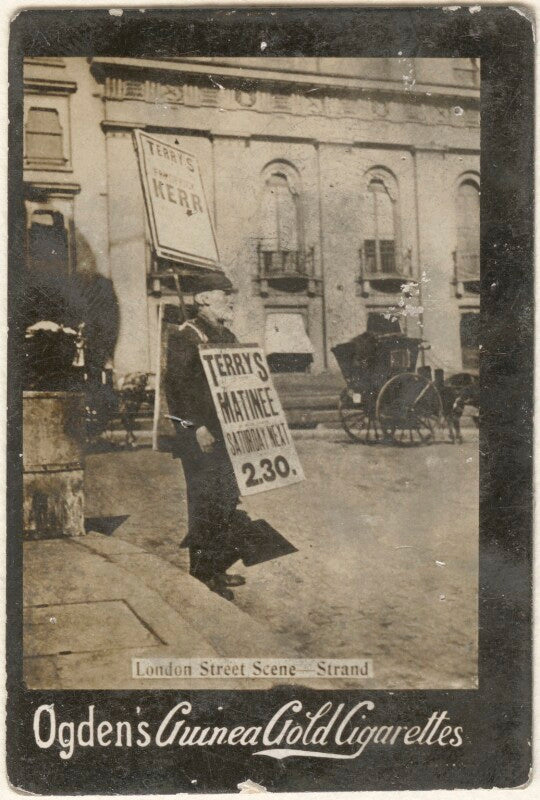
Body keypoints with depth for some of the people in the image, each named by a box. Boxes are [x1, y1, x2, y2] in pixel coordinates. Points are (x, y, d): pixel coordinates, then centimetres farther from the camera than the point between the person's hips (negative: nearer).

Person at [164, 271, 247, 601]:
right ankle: (202, 577, 6)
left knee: (229, 500, 12)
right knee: (205, 503, -4)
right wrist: (197, 427, -21)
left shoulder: (228, 337, 16)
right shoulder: (185, 337, -10)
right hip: (199, 435, -8)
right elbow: (177, 385, -17)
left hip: (227, 431, 8)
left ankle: (218, 568, 25)